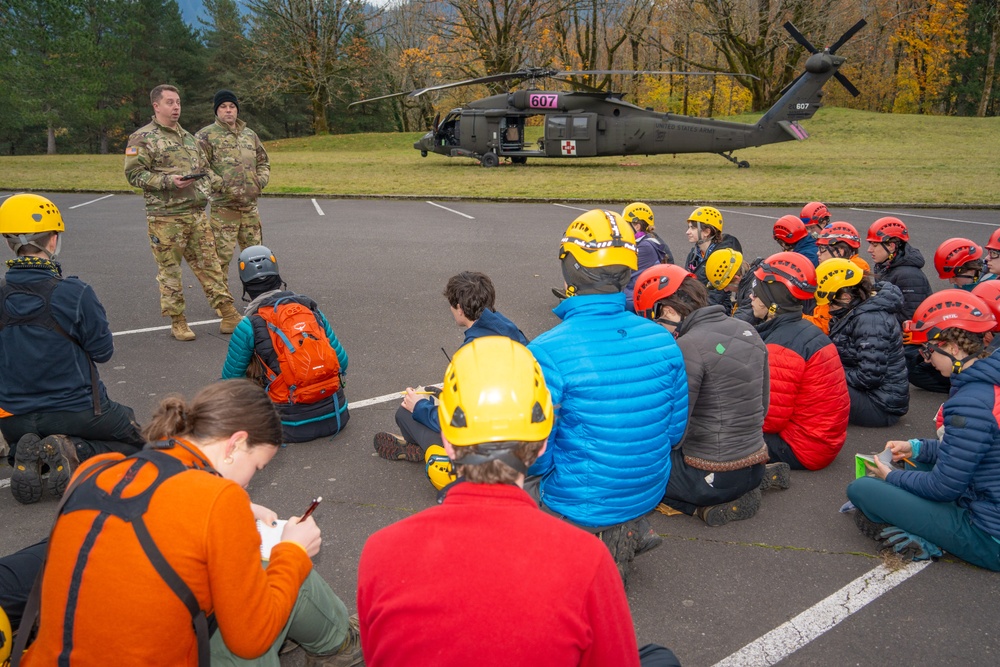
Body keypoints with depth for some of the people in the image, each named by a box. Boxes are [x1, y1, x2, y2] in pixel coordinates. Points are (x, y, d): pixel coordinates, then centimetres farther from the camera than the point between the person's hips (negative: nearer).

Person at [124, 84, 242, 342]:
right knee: (169, 270, 2)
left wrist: (202, 190, 9)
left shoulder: (189, 137, 18)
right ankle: (177, 322, 12)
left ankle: (229, 317, 7)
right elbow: (134, 173, -9)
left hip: (196, 213, 6)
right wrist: (168, 181, -19)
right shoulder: (142, 138, -3)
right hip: (164, 216, -6)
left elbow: (205, 168, 27)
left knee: (210, 265, 5)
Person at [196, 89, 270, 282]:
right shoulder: (206, 136, -2)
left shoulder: (250, 134, 17)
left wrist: (260, 182, 6)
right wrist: (223, 186, -17)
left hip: (250, 205, 6)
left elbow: (263, 162, 24)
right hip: (223, 206, -6)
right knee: (221, 254, -5)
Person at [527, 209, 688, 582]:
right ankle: (632, 531, 14)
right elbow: (674, 431, 4)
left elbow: (533, 457, -18)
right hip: (647, 496, 6)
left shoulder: (548, 353, -24)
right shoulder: (663, 341, -7)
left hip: (578, 506, -6)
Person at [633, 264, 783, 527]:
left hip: (713, 477, -8)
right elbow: (762, 407, 13)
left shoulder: (689, 346, -21)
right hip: (754, 466, 8)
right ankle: (755, 481, 14)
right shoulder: (747, 331, 4)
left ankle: (704, 505, -5)